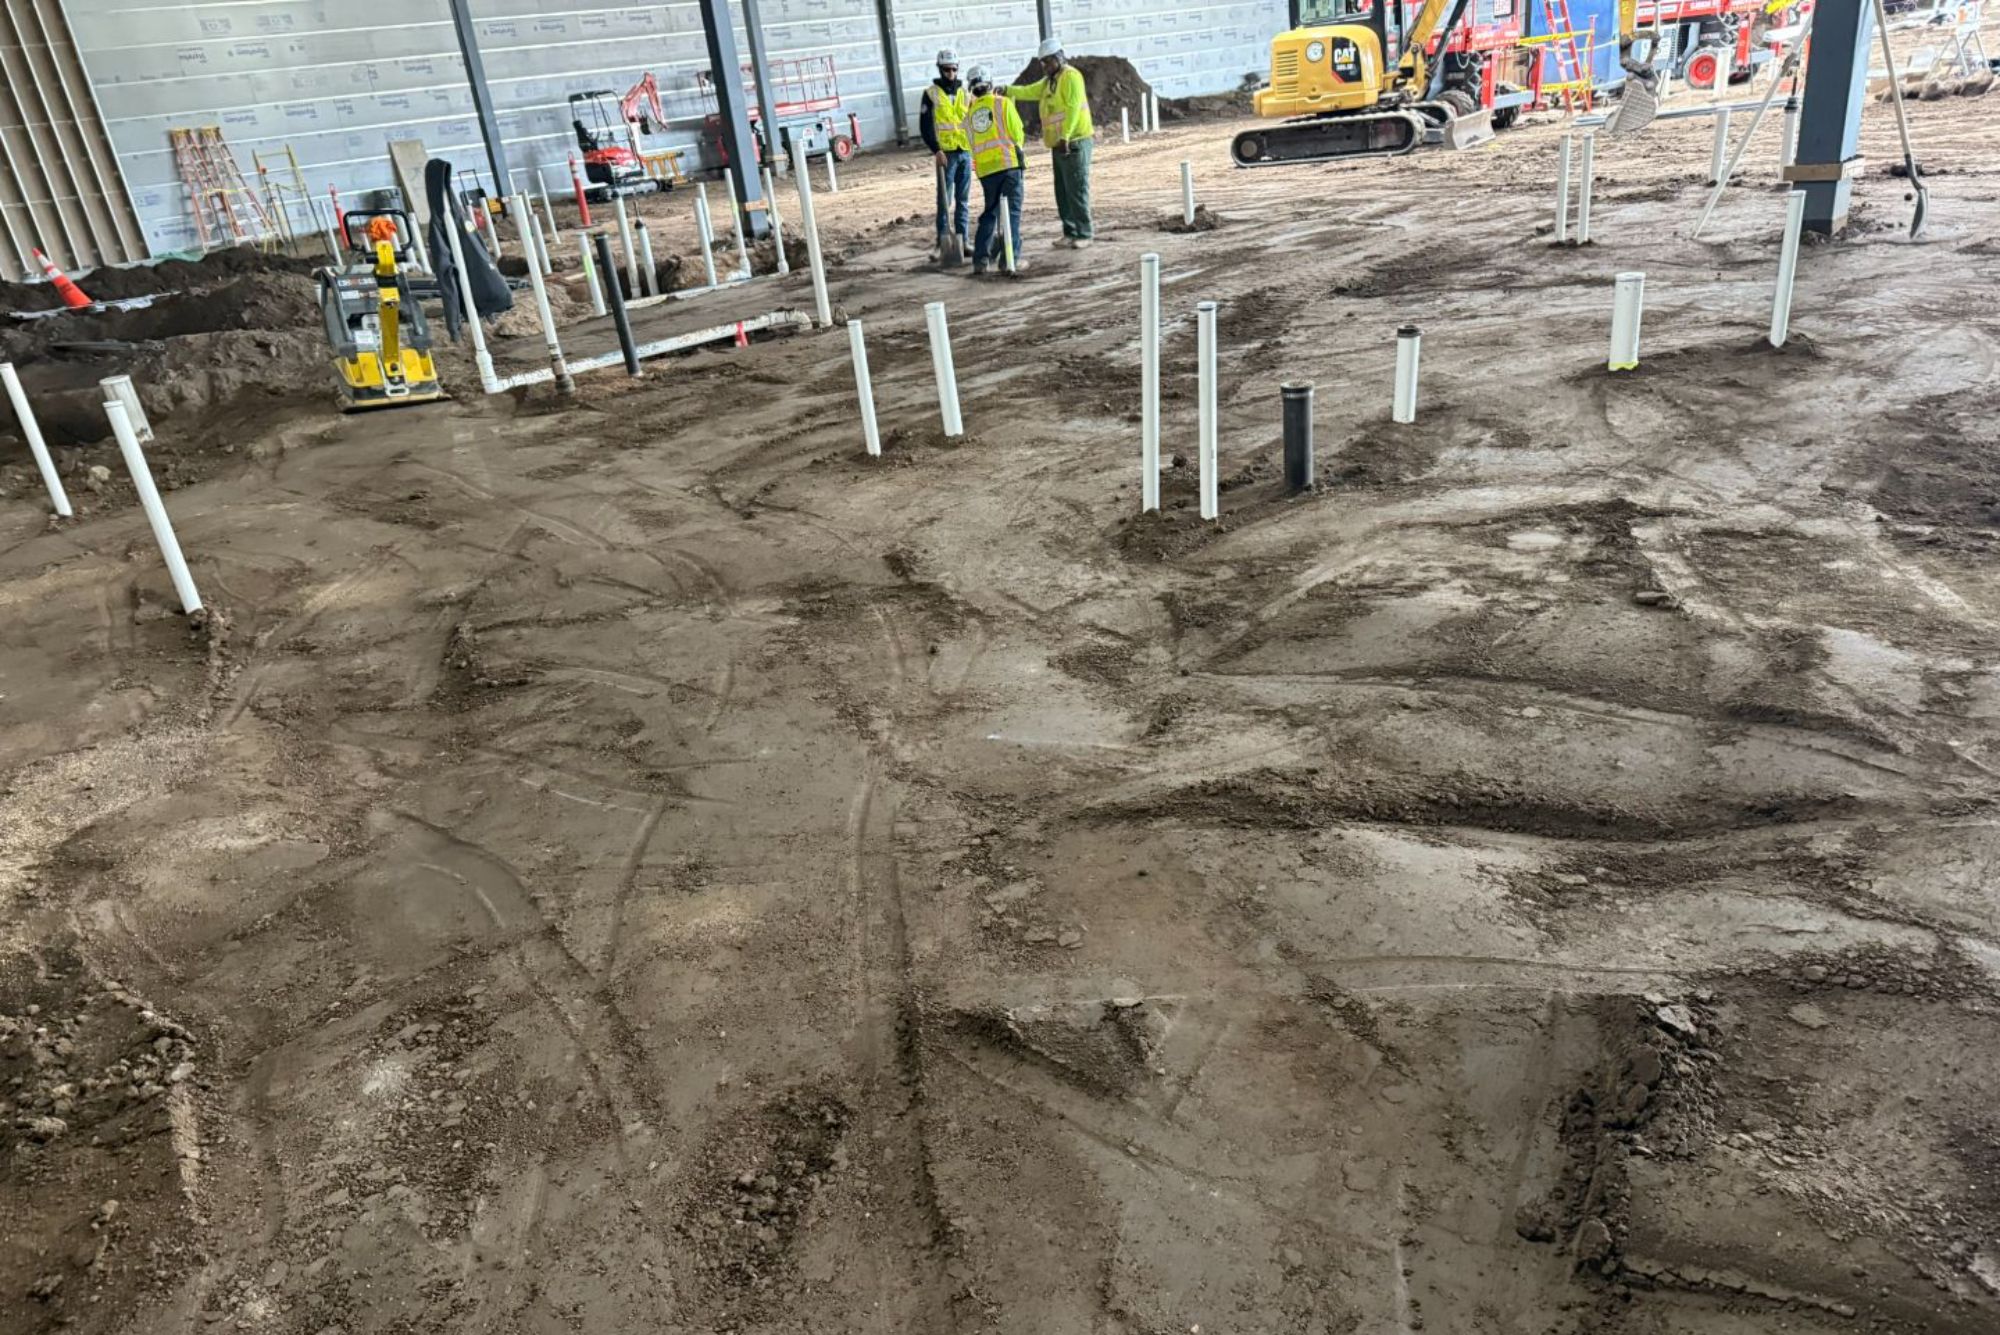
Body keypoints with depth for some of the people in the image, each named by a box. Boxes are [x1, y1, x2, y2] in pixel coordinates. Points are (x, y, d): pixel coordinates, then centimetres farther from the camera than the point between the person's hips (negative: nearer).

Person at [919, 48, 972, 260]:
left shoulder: (965, 93, 13)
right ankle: (942, 243, -3)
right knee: (944, 200, -6)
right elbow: (925, 126, -3)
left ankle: (963, 240, 11)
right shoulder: (931, 94, 1)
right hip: (946, 153, -4)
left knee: (963, 200, 6)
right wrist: (936, 150, -13)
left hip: (966, 153, 4)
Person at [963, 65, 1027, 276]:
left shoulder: (970, 113, 12)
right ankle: (1010, 259, -5)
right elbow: (1018, 134, -1)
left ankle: (980, 259, 8)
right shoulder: (1004, 103, 0)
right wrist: (1018, 146, 18)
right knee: (1012, 212, 0)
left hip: (985, 168, 4)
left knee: (990, 213, 14)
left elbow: (972, 143, 14)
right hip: (1008, 163, -4)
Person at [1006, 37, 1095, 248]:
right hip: (1059, 144, 10)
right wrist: (1006, 91, 2)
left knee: (1077, 190, -9)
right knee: (1062, 191, 11)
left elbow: (1073, 108, -19)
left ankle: (1084, 233, -6)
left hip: (1074, 142, -10)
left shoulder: (1071, 76, -10)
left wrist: (1065, 137, -25)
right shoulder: (1049, 80, 19)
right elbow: (1029, 91, 17)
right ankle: (1071, 232, 17)